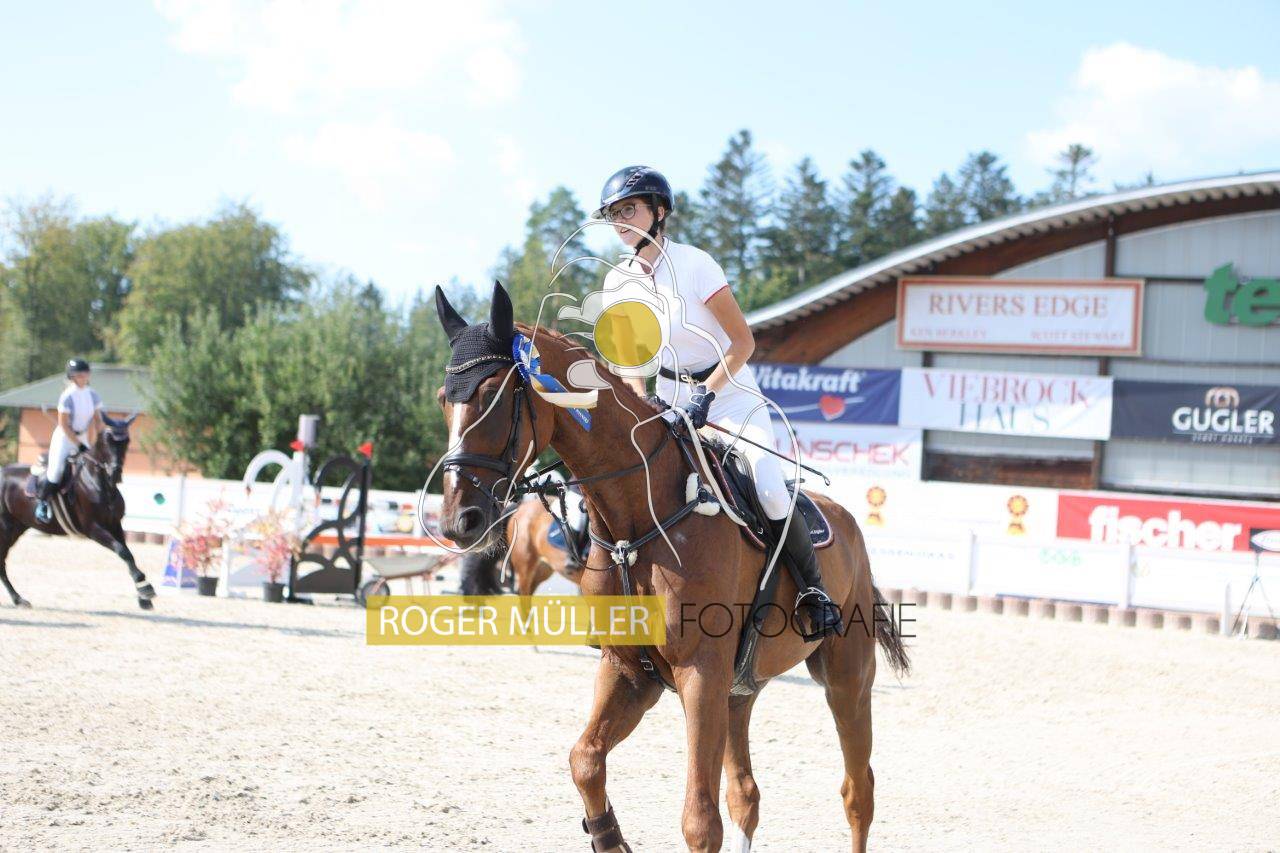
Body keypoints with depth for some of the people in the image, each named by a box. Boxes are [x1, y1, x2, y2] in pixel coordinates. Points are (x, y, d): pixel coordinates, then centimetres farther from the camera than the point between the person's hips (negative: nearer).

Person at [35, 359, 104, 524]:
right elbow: (63, 424, -18)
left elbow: (98, 419, 6)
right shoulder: (68, 396, -18)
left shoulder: (93, 395, -1)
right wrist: (78, 444, -19)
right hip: (64, 437, -6)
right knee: (56, 470, -12)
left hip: (82, 437, 6)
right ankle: (42, 503, 4)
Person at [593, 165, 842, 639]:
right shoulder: (618, 281, -2)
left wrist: (705, 394, -26)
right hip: (668, 399, 5)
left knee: (770, 490, -22)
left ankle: (813, 588, -6)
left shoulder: (694, 265, -17)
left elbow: (743, 342, -16)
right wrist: (646, 402, -13)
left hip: (730, 394, -5)